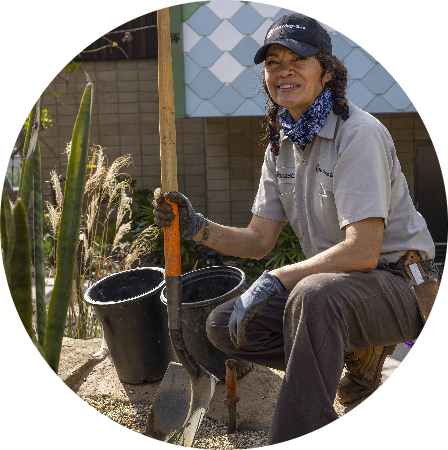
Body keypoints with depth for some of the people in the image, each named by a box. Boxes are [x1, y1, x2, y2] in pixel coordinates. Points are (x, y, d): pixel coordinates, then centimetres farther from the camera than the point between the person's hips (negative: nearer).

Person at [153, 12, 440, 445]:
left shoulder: (358, 134, -19)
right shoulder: (282, 144, 6)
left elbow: (363, 251, -26)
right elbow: (259, 240, 6)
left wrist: (274, 281, -26)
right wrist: (197, 227, -10)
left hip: (399, 285, -8)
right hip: (334, 284, 8)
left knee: (313, 295, -39)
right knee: (223, 324, -1)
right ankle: (358, 355, 8)